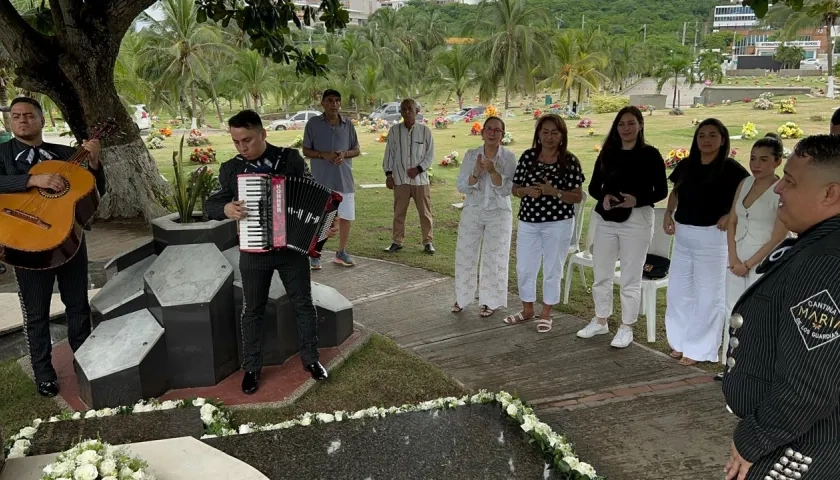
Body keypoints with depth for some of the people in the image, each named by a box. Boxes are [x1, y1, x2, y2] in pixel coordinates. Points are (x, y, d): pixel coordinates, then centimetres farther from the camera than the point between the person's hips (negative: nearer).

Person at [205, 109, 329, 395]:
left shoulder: (291, 159, -6)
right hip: (253, 253, 1)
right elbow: (210, 205, 3)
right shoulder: (230, 169, -3)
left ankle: (310, 359, 28)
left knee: (304, 305, 11)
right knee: (252, 311, 11)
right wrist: (225, 209, -20)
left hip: (293, 247, 0)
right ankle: (251, 368, 27)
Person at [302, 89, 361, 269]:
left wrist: (344, 154, -12)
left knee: (346, 217, 8)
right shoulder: (313, 123, -2)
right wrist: (323, 154, -17)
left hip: (344, 179, 3)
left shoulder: (348, 124, 5)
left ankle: (341, 252, 24)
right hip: (321, 180, -3)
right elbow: (306, 151, 0)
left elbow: (357, 150, 10)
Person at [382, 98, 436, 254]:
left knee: (425, 212, 5)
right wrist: (388, 174, 1)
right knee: (399, 212, 8)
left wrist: (419, 168, -11)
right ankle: (397, 241, 20)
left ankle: (427, 242, 16)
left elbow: (430, 154, 2)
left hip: (420, 178, -1)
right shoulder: (394, 130, 1)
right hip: (400, 179, 1)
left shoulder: (425, 131, -1)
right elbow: (389, 153, 5)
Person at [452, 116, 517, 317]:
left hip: (498, 214, -2)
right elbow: (462, 187, -6)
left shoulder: (509, 157, -7)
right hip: (472, 212, 2)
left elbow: (506, 189, -13)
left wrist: (493, 171, -27)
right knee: (465, 255, 8)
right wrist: (476, 172, -23)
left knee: (494, 258, 4)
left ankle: (490, 301, 19)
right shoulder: (471, 155, -2)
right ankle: (461, 298, 26)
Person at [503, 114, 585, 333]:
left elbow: (578, 197, -7)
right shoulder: (528, 156, 0)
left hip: (558, 223, -3)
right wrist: (527, 191, -16)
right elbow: (515, 188, 5)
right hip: (528, 221, 3)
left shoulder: (570, 161, -8)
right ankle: (527, 309, 32)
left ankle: (546, 313, 26)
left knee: (552, 269, 9)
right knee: (524, 267, 11)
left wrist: (554, 192, -22)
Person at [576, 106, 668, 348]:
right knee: (601, 273, 13)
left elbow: (661, 191, -5)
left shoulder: (650, 154, -5)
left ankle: (626, 328, 18)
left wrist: (637, 200, -21)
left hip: (637, 220, -4)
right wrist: (603, 197, -13)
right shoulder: (607, 153, 7)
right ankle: (600, 321, 29)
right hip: (605, 220, 5)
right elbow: (593, 187, 8)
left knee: (630, 278, 5)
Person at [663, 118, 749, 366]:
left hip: (711, 237, -6)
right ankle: (681, 341, 27)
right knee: (678, 291, 13)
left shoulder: (730, 168, -11)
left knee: (708, 295, 4)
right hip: (682, 235, 6)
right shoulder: (686, 165, 5)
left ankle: (699, 348, 14)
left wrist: (731, 215, -20)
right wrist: (669, 212, 4)